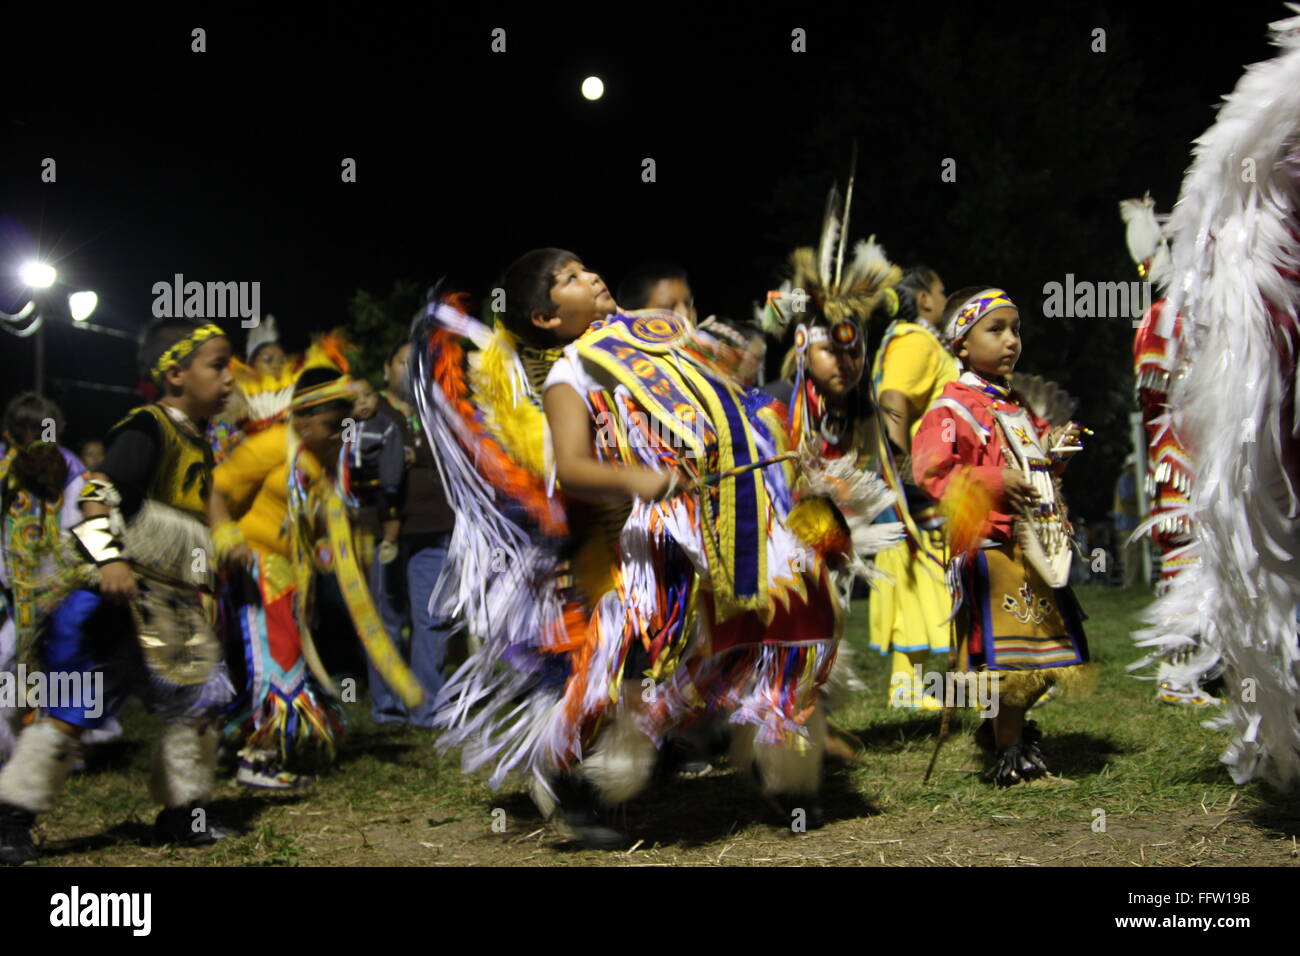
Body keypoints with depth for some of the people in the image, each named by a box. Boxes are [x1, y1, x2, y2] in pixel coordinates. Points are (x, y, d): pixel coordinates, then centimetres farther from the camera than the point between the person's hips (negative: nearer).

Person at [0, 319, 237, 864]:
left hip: (172, 608, 9)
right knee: (73, 711, -6)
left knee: (197, 703, 9)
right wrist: (110, 558, -34)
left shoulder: (197, 446, 15)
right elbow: (97, 491, -24)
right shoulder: (147, 430, -13)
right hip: (120, 596, -9)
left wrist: (200, 592, 25)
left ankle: (183, 815, 21)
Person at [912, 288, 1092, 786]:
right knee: (1005, 650, -6)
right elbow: (929, 470, -19)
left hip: (1037, 544, 9)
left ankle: (1003, 724, 33)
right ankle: (1009, 751, 6)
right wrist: (993, 482, -25)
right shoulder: (953, 408, -9)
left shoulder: (1018, 406, 17)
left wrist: (1054, 450, 10)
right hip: (991, 547, -8)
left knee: (1045, 646, 14)